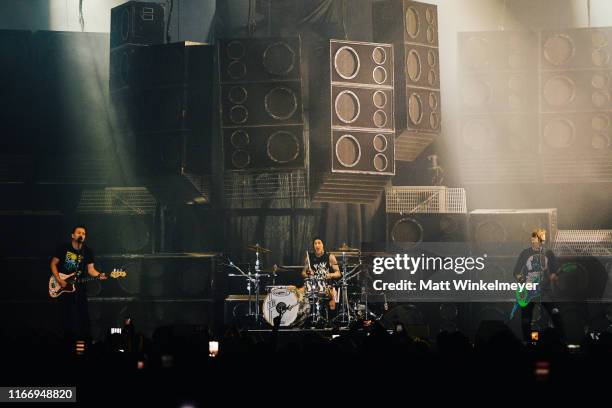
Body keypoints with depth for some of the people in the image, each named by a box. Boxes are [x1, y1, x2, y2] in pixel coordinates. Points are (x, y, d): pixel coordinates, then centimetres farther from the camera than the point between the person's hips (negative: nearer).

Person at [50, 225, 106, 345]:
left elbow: (90, 269, -2)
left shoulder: (88, 251, 4)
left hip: (79, 286, 2)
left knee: (83, 313, -5)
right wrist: (59, 280, -11)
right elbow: (53, 264, 1)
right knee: (67, 315, 1)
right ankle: (69, 341, 9)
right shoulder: (63, 248, -2)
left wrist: (99, 275, -23)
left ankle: (85, 339, 1)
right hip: (63, 286, -2)